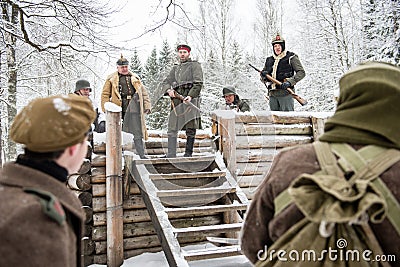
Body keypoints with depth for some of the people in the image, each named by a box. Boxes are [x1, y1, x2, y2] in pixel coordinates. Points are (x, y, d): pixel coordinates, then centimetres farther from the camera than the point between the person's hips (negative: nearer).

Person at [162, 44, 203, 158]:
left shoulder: (195, 65, 8)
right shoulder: (175, 68, 25)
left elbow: (198, 83, -5)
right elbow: (165, 82, 20)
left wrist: (191, 95, -19)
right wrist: (169, 90, -4)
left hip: (190, 98, -5)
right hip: (176, 100, 5)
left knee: (190, 128, -5)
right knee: (172, 127, 1)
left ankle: (188, 153, 4)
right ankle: (171, 154, 3)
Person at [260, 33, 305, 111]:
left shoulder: (291, 58, 4)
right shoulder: (269, 60, 18)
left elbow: (301, 72, -4)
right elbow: (263, 79, 21)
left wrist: (290, 82, -17)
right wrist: (264, 76, -3)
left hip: (285, 93, -5)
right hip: (272, 94, 5)